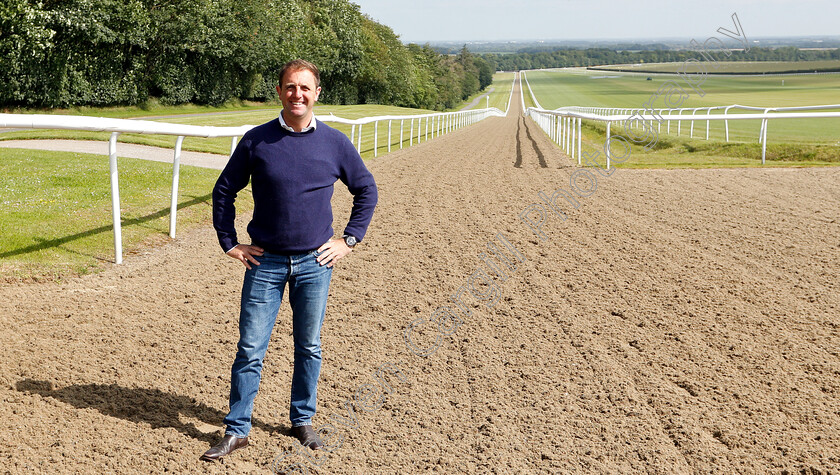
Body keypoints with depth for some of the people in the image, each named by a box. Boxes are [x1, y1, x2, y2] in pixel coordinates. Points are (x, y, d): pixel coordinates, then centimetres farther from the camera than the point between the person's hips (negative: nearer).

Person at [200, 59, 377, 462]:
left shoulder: (335, 142, 1)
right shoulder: (256, 141, -2)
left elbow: (367, 191, 13)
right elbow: (224, 191, 8)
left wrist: (349, 240, 6)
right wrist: (229, 244, 4)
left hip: (314, 264, 1)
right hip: (265, 263, -1)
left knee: (309, 348, 11)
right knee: (250, 349, 1)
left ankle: (302, 420, 28)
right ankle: (236, 430, 11)